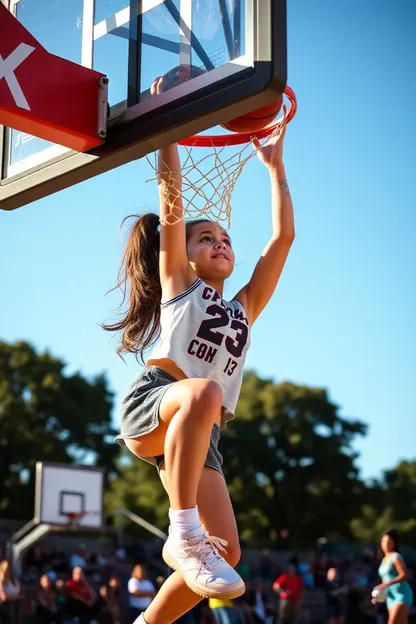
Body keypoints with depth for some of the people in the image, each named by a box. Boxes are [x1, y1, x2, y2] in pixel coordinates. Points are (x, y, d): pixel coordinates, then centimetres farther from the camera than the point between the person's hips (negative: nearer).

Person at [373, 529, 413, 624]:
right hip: (391, 597, 8)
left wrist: (386, 584, -25)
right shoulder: (384, 559, 17)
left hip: (402, 595, -8)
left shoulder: (396, 557, -8)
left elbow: (404, 575, -19)